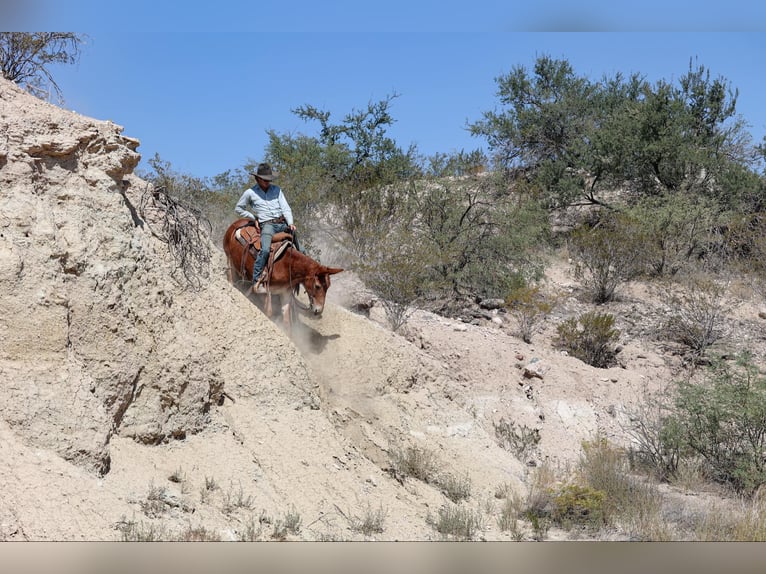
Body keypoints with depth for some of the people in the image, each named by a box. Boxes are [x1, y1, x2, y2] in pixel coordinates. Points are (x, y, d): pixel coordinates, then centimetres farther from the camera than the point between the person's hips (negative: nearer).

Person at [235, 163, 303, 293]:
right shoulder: (250, 192, 5)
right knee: (265, 250, -30)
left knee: (300, 251, 2)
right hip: (267, 225, -5)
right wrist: (254, 218, 6)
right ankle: (256, 282, -28)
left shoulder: (276, 190, 13)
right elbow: (238, 208, 17)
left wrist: (290, 223, -9)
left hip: (283, 223, 5)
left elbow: (286, 208, 9)